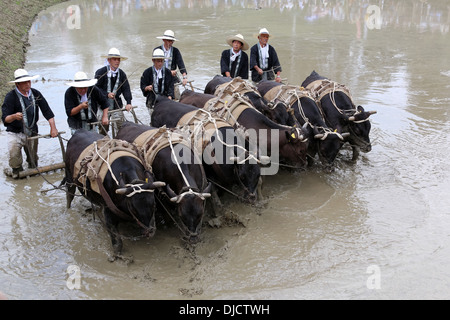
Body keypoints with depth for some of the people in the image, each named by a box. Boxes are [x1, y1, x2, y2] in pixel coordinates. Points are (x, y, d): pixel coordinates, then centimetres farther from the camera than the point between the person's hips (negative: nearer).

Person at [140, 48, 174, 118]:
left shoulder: (168, 72, 8)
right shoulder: (147, 72, 3)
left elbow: (171, 86, 3)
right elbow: (142, 86, 5)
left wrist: (169, 96, -13)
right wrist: (147, 88, -18)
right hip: (152, 101, -1)